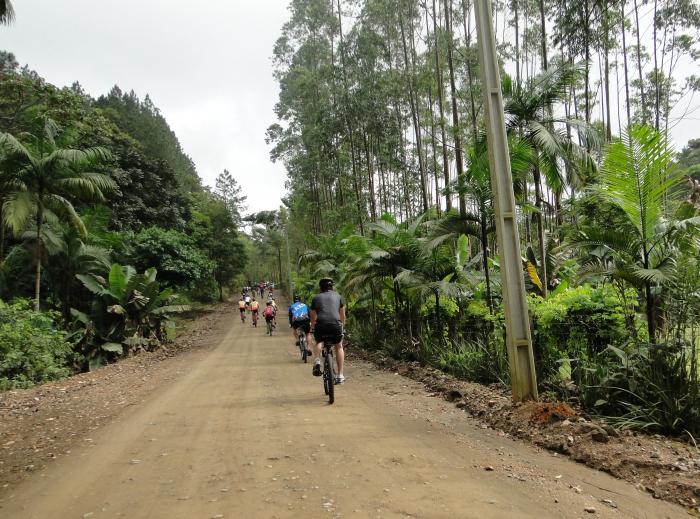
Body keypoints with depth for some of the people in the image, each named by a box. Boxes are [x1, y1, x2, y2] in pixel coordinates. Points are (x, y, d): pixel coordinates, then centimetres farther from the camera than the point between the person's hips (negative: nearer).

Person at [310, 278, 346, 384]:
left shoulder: (316, 298, 21)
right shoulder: (337, 296, 21)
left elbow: (313, 317, 27)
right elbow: (342, 315, 28)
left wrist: (312, 328, 45)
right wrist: (342, 326, 44)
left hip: (321, 325, 0)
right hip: (335, 324, 0)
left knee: (319, 342, 30)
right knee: (339, 347, 23)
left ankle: (317, 361, 4)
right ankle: (340, 375, 18)